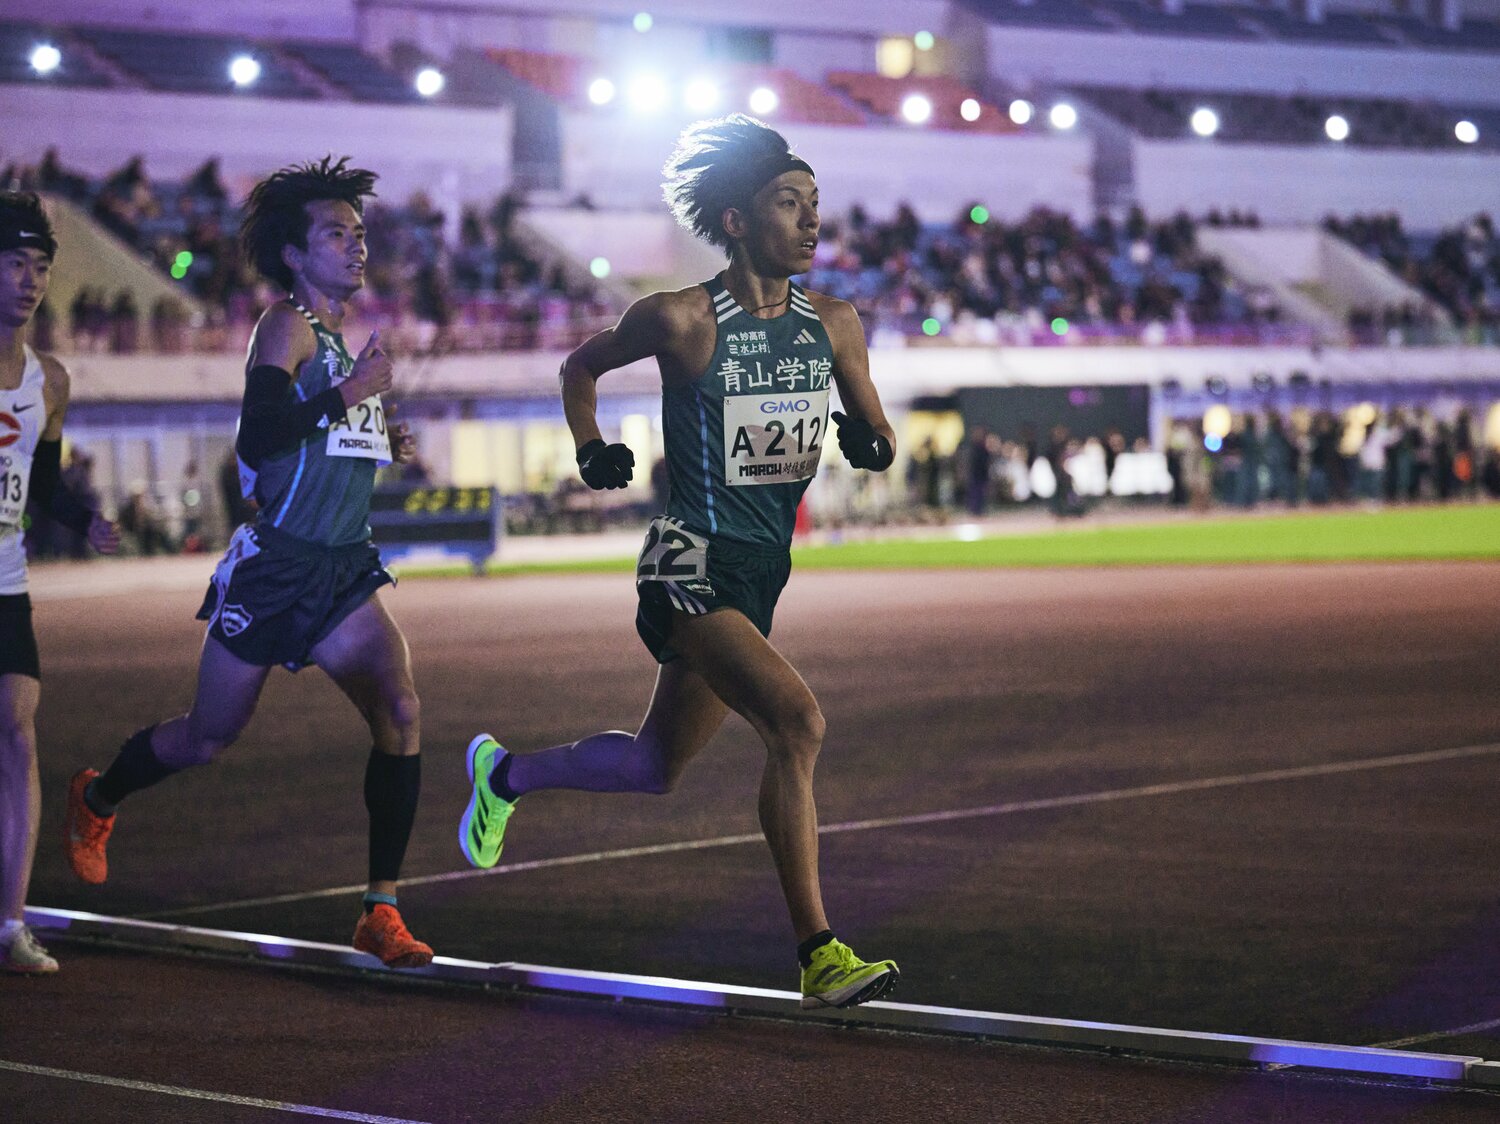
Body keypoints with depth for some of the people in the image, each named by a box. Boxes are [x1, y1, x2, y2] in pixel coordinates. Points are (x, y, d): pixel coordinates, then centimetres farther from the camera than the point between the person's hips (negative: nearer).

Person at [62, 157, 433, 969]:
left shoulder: (336, 338, 14)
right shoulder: (287, 326, -11)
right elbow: (257, 438, -25)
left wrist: (380, 443, 11)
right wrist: (350, 393, -27)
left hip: (342, 573, 6)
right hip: (274, 567, -6)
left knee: (399, 711, -16)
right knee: (208, 737, 9)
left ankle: (381, 912, -12)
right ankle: (95, 802, 41)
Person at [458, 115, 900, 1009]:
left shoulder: (833, 325, 4)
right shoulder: (681, 321, -9)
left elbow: (880, 437, 14)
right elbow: (583, 366, 9)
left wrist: (869, 442, -8)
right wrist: (592, 450, -5)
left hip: (764, 576, 7)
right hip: (693, 567, -7)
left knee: (655, 768, 19)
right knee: (798, 721, -27)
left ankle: (507, 774, 47)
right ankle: (819, 954, -23)